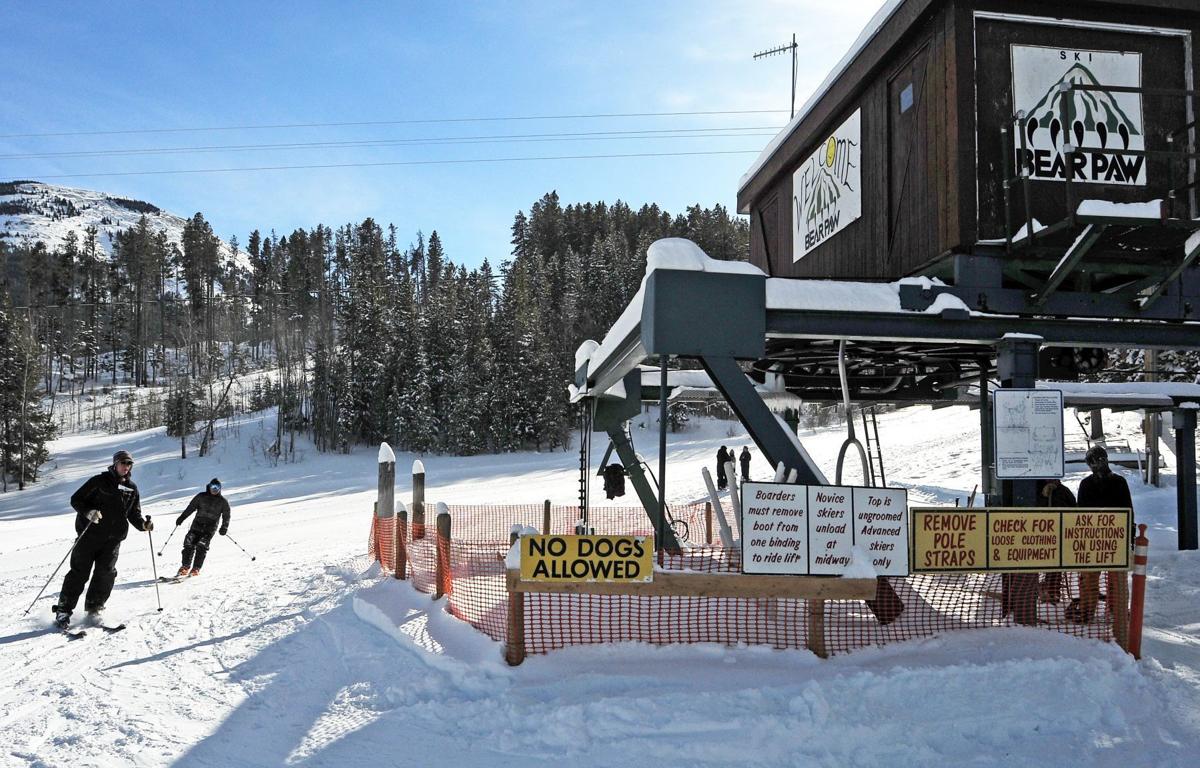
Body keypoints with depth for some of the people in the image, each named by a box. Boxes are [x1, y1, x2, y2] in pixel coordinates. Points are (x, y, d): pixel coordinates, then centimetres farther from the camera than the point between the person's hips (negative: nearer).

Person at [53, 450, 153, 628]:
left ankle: (94, 609, 4)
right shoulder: (99, 481, -3)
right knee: (80, 572, -3)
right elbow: (76, 499, -4)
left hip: (113, 538, 3)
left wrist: (143, 524, -2)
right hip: (90, 534, -3)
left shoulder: (132, 488, 11)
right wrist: (89, 512, -22)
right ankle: (63, 610, 6)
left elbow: (134, 513, 17)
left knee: (106, 572, -7)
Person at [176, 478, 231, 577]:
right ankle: (185, 567, -2)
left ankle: (196, 569, -17)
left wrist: (224, 527, -3)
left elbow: (226, 516, 10)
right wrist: (181, 518, 7)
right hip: (197, 525, 2)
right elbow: (191, 507, 13)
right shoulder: (201, 496, 10)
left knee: (202, 546, -19)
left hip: (210, 528, -2)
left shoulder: (222, 501, 7)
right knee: (189, 544, -12)